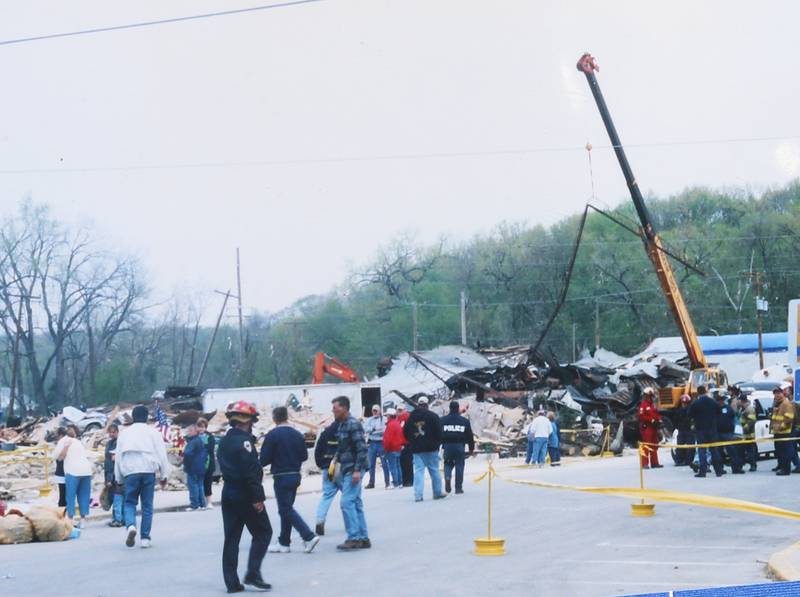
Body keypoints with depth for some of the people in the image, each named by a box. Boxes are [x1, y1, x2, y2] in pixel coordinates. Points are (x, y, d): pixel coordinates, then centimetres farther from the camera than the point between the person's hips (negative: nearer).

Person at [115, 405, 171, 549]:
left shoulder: (124, 433, 14)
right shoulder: (153, 432, 9)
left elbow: (118, 456, 14)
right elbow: (161, 454, 5)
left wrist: (119, 478, 20)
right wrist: (164, 475, 10)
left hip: (130, 471, 1)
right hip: (148, 470, -1)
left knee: (129, 502, 8)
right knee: (147, 505, 5)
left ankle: (130, 525, -21)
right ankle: (145, 538, 3)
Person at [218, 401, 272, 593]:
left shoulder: (224, 441, 12)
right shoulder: (244, 440, -16)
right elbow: (251, 471, -21)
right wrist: (258, 497, -19)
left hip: (228, 493, 8)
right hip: (245, 495, -8)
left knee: (231, 537, 8)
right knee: (262, 533, 3)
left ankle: (232, 582, 7)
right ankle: (253, 573, -6)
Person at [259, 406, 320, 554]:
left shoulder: (272, 435, -13)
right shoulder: (297, 435, 3)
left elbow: (264, 460, -13)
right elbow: (304, 456, 7)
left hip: (281, 477, -7)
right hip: (295, 475, 7)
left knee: (286, 509, -4)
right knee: (286, 508, 16)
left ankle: (309, 536, -16)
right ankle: (284, 543, 21)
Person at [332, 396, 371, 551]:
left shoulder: (353, 424, -14)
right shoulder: (342, 425, 15)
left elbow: (362, 448, -19)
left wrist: (357, 470, -22)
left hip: (353, 470, -10)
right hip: (346, 469, 10)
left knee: (347, 502, -13)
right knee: (355, 503, 10)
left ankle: (353, 538, -11)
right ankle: (363, 538, 13)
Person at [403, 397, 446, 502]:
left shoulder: (411, 417, 5)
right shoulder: (432, 416, -6)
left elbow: (405, 433, 10)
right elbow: (439, 432, -6)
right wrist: (438, 443, 9)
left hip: (416, 449, 2)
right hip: (431, 448, -2)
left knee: (418, 471, 0)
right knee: (434, 470, 8)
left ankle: (418, 495, -10)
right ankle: (437, 493, 15)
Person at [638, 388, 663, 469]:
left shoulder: (653, 405, 18)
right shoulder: (643, 405, -9)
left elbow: (657, 414, 23)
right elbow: (642, 416, -19)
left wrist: (659, 420, 3)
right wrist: (651, 420, -20)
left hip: (653, 427, 9)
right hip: (646, 428, -9)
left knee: (654, 446, 12)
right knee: (646, 446, -11)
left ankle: (654, 463, 19)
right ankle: (644, 464, -12)